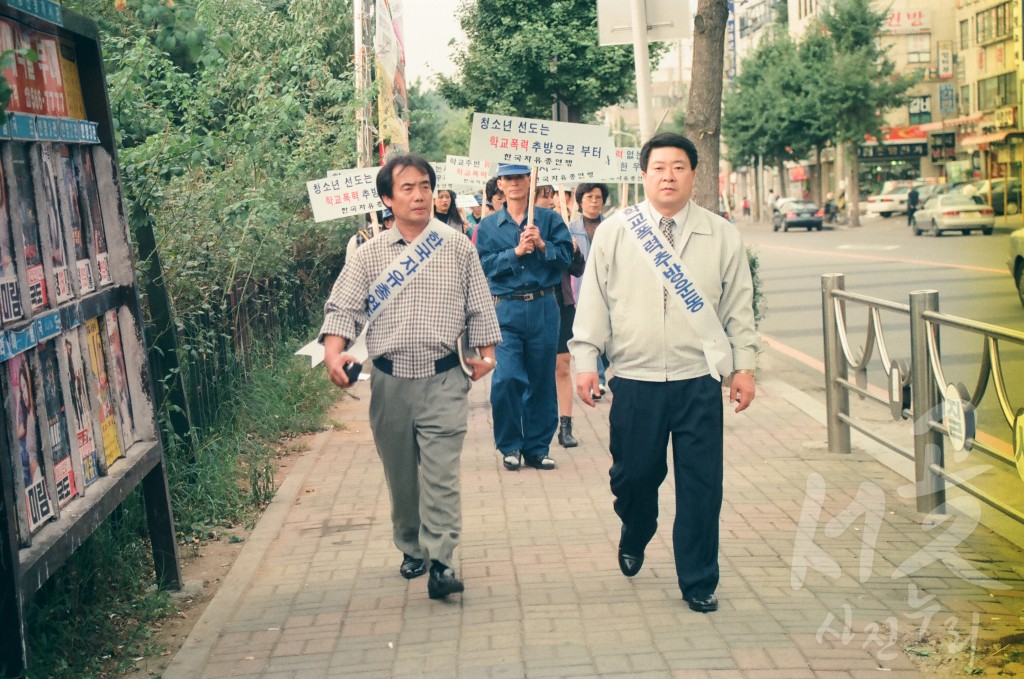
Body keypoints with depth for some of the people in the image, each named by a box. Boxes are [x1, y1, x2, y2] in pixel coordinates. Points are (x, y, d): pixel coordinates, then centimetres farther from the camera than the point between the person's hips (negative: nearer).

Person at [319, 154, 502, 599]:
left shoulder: (458, 248, 6)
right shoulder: (369, 254, 5)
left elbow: (479, 307, 12)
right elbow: (342, 307, 0)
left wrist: (485, 351, 6)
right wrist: (334, 353, -16)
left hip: (444, 380, -1)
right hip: (390, 381, 2)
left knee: (441, 474, -10)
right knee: (400, 475, 11)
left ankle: (441, 562, -8)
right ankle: (411, 549, 27)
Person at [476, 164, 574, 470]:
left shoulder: (549, 219, 7)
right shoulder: (488, 226, 8)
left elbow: (566, 257, -1)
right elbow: (486, 264, -3)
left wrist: (542, 245, -16)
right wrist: (516, 252, -13)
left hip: (543, 307, 1)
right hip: (506, 310, -1)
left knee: (541, 381, 6)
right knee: (505, 379, -11)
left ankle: (537, 447, 18)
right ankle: (510, 446, 7)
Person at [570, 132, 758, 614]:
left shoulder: (721, 236, 6)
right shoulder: (614, 232, 2)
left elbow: (739, 305, 9)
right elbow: (592, 300, 4)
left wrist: (744, 365, 6)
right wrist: (584, 361, -1)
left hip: (700, 380, 1)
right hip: (635, 380, 0)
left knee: (701, 483, 2)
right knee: (634, 474, 8)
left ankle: (699, 583, 17)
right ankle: (633, 540, 41)